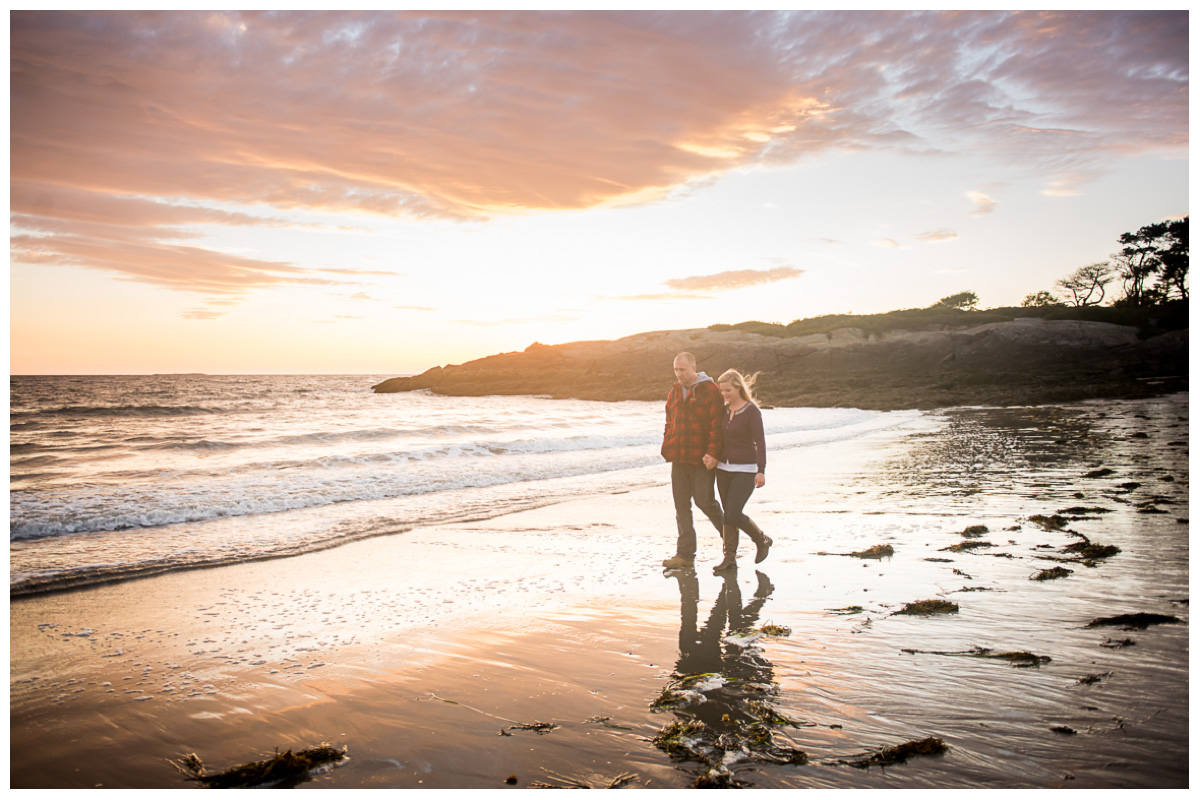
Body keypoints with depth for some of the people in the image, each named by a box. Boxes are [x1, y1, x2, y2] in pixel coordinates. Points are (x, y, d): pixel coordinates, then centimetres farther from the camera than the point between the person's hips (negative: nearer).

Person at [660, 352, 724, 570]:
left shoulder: (710, 390, -6)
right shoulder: (674, 392, 13)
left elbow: (717, 424, -11)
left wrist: (713, 452, -18)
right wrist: (667, 448, 10)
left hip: (701, 459, -6)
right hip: (679, 459, 6)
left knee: (704, 501, -3)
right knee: (682, 506, 5)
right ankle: (685, 555, 9)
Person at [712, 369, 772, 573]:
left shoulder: (752, 411, -12)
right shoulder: (725, 410, 7)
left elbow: (760, 442, -17)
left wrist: (761, 471, -25)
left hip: (745, 470, -6)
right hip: (724, 468, 6)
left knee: (733, 515, -11)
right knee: (728, 514, 6)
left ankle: (762, 540, 13)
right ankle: (730, 556, 12)